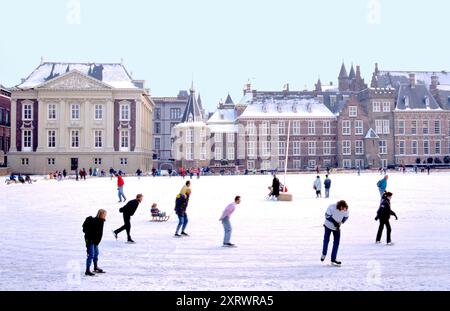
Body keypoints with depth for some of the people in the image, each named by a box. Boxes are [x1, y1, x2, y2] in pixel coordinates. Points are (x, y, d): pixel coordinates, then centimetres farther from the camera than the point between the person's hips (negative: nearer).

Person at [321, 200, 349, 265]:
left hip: (337, 227, 2)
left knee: (336, 242, -1)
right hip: (328, 225, -2)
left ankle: (333, 259, 11)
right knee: (326, 240, 11)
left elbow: (346, 217, -3)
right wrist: (334, 222, -27)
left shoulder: (346, 210, -21)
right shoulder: (331, 207, -31)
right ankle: (324, 254, 36)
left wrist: (341, 222, -18)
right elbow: (327, 215, -21)